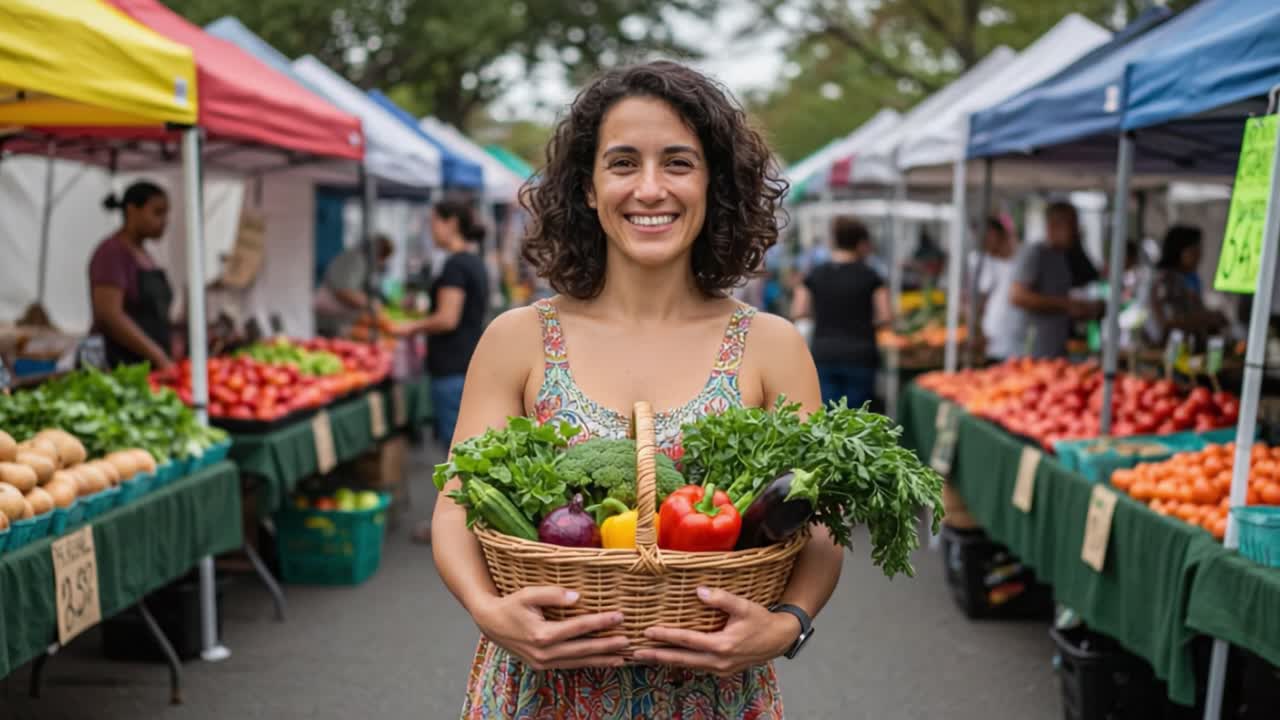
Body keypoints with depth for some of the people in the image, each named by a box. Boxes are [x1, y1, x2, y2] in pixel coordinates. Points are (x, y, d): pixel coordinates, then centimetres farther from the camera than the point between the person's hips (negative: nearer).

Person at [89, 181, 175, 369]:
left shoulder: (143, 255, 17)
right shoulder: (112, 253, -7)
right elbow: (110, 314, -18)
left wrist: (168, 358, 8)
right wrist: (160, 357, -22)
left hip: (147, 366, 7)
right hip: (118, 366, -7)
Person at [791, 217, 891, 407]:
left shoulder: (816, 275, 3)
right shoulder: (869, 276, -3)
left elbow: (797, 312, 3)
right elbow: (886, 316, -5)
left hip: (823, 354, 2)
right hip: (858, 355, -2)